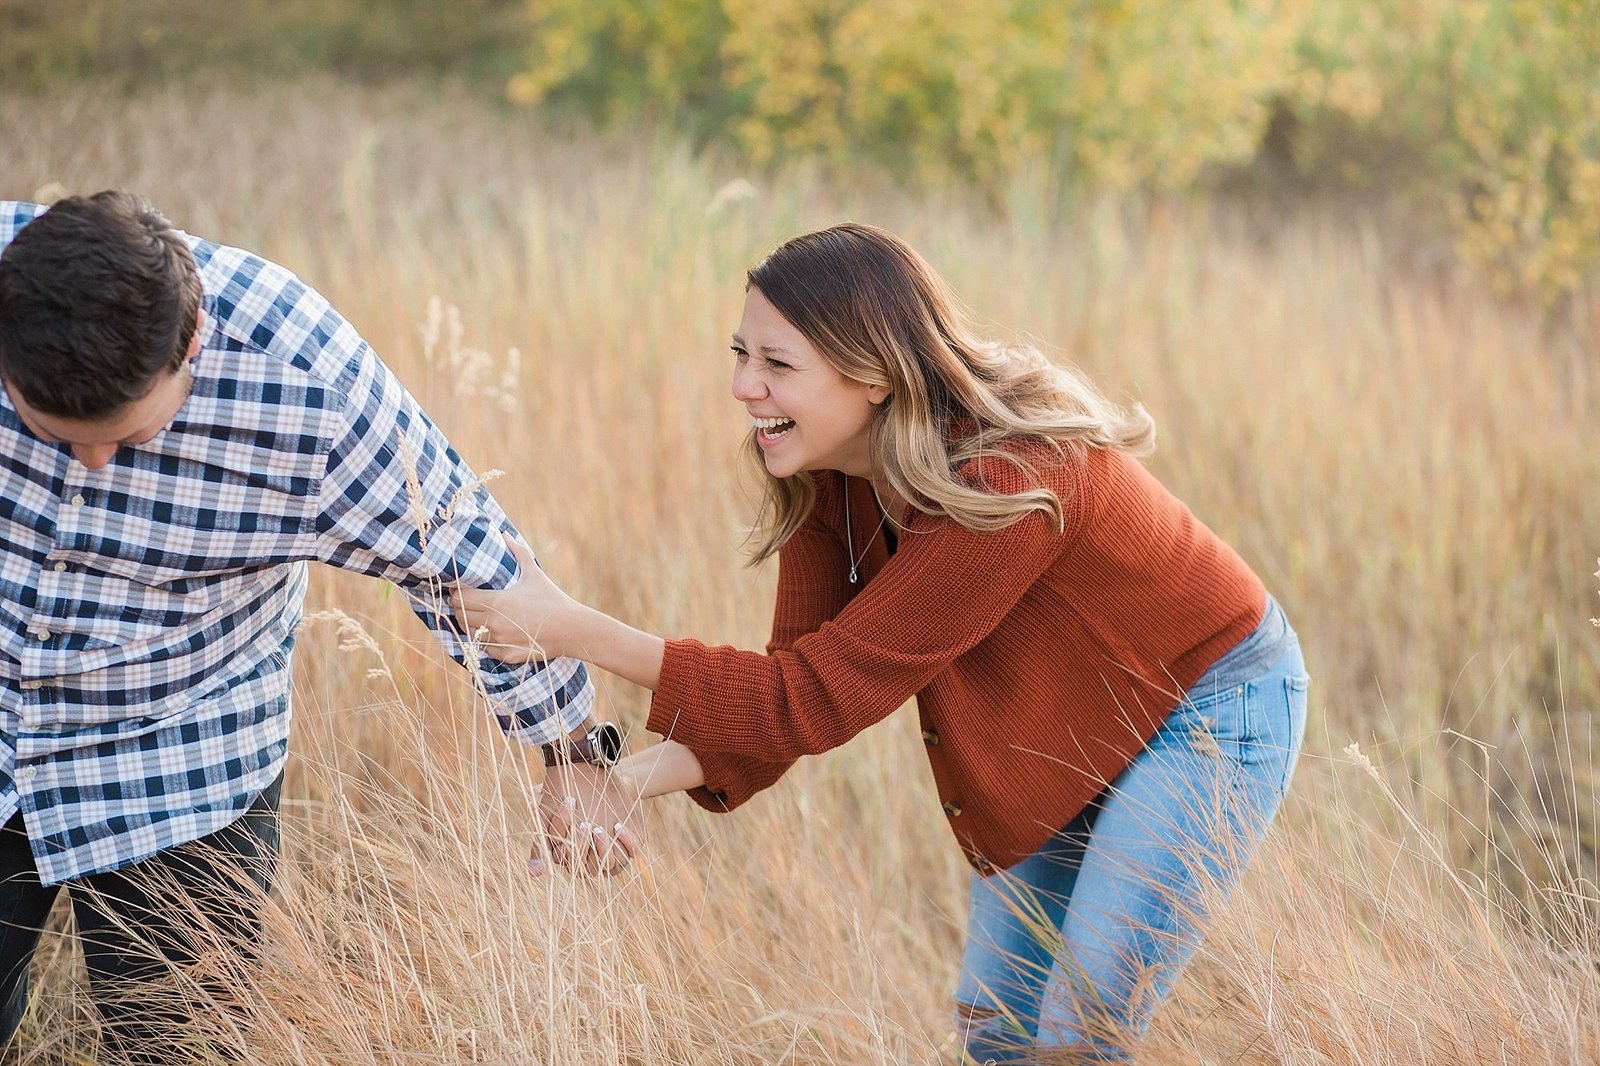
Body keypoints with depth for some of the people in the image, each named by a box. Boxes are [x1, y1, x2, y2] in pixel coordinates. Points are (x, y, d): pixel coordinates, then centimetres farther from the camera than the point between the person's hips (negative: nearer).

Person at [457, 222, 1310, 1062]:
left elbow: (820, 698, -36)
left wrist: (575, 631, -37)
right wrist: (636, 779, -28)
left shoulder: (1006, 478, -37)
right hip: (1072, 738, 7)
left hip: (1211, 704, -7)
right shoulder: (823, 478, -13)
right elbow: (799, 686, -12)